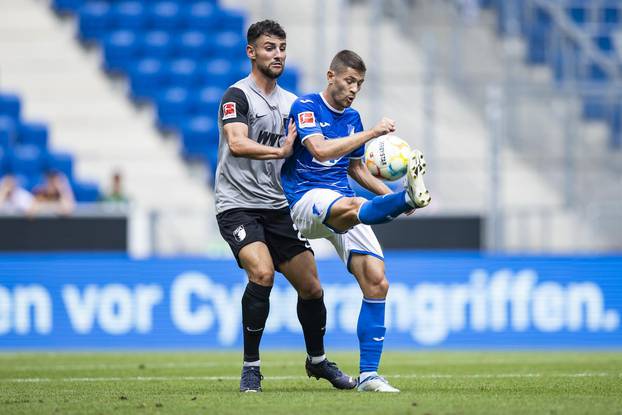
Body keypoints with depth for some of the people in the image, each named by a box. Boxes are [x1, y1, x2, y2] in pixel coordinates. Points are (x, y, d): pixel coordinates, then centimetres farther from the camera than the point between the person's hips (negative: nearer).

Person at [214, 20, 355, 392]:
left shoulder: (291, 102, 13)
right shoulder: (238, 95, -9)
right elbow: (237, 144, -24)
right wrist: (280, 151, -31)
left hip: (277, 208, 7)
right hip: (238, 205, -7)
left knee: (311, 287, 5)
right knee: (262, 273, -27)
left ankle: (318, 360, 30)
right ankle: (251, 367, -14)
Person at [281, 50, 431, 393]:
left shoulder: (351, 117, 18)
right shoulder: (306, 107, -4)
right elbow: (320, 149, -22)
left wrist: (389, 194, 18)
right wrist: (372, 132, -24)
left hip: (346, 205, 7)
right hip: (306, 199, -7)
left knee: (376, 283, -9)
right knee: (350, 207, -42)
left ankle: (368, 374, -8)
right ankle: (410, 197, -71)